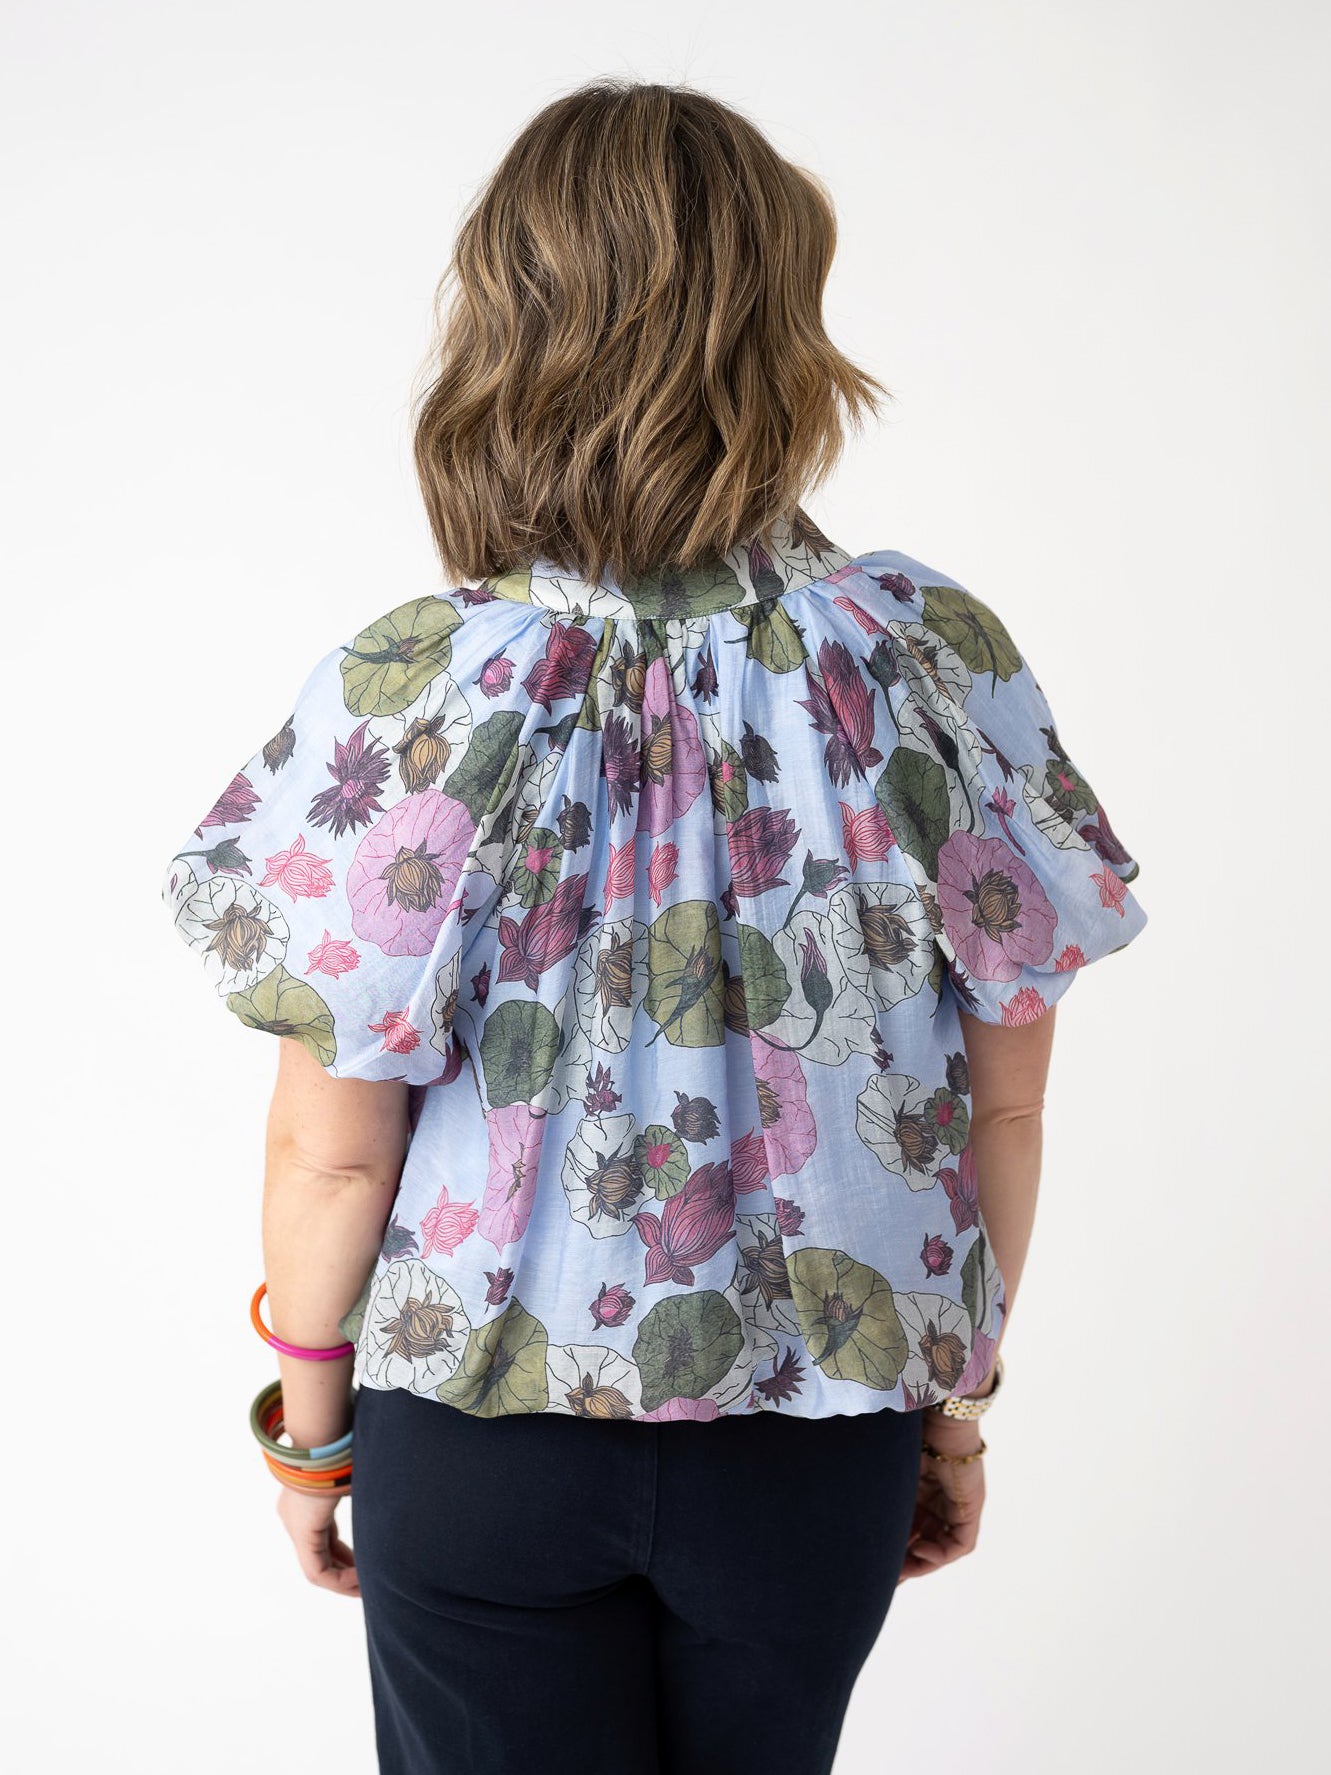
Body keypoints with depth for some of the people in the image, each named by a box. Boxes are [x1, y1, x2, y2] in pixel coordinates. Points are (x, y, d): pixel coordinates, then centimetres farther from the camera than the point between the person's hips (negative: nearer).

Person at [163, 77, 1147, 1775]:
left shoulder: (407, 694, -19)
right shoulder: (946, 664, -13)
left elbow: (334, 1148, -12)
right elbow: (1001, 1101, -5)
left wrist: (306, 1426, 5)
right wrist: (959, 1399, 10)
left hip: (485, 1424, -2)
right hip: (822, 1429, 3)